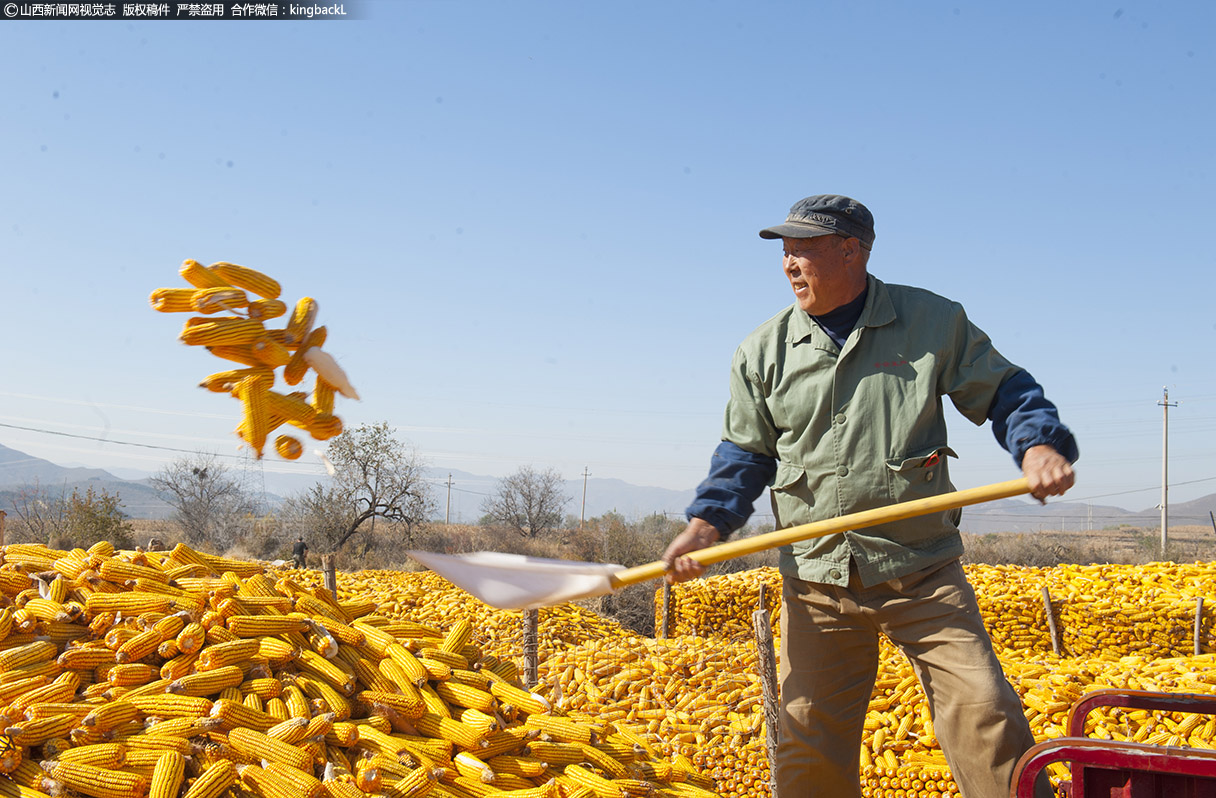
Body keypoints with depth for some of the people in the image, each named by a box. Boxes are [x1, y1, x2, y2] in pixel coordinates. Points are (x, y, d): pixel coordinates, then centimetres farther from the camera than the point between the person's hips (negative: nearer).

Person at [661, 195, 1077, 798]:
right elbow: (746, 452, 12)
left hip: (923, 572, -2)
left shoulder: (934, 321, 2)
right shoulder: (763, 352, 6)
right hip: (817, 579, 2)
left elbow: (1005, 393, 8)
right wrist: (707, 522, -5)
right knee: (810, 741, 5)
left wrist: (1040, 444, -13)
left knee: (984, 713, -10)